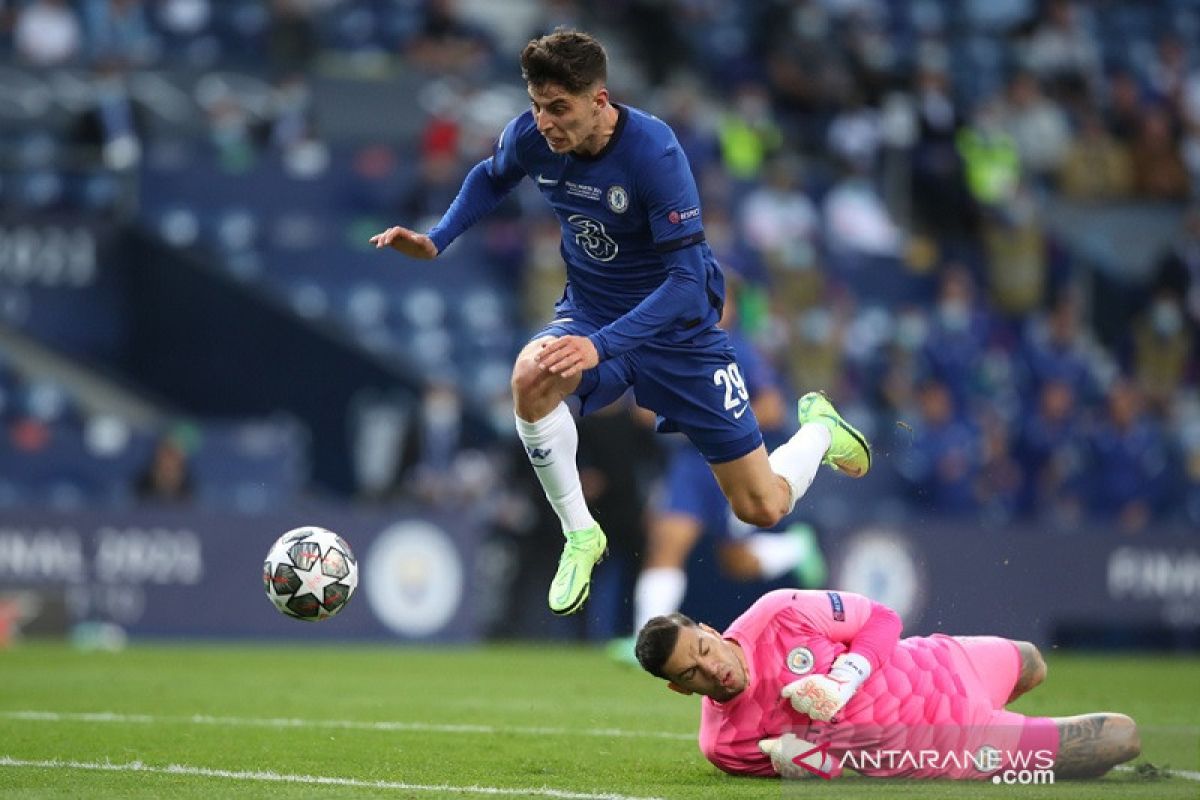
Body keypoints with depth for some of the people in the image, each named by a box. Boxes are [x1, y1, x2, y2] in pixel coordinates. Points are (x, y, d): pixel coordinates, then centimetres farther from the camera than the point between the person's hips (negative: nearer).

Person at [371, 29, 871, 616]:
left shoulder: (652, 151, -30)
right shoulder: (530, 137, -15)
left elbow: (688, 278, -31)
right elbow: (492, 177, 11)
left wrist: (601, 346, -41)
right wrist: (435, 241, -4)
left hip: (678, 328, -3)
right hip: (590, 311, 3)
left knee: (763, 509, 0)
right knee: (530, 378, -35)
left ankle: (820, 428, 36)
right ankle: (580, 536, -13)